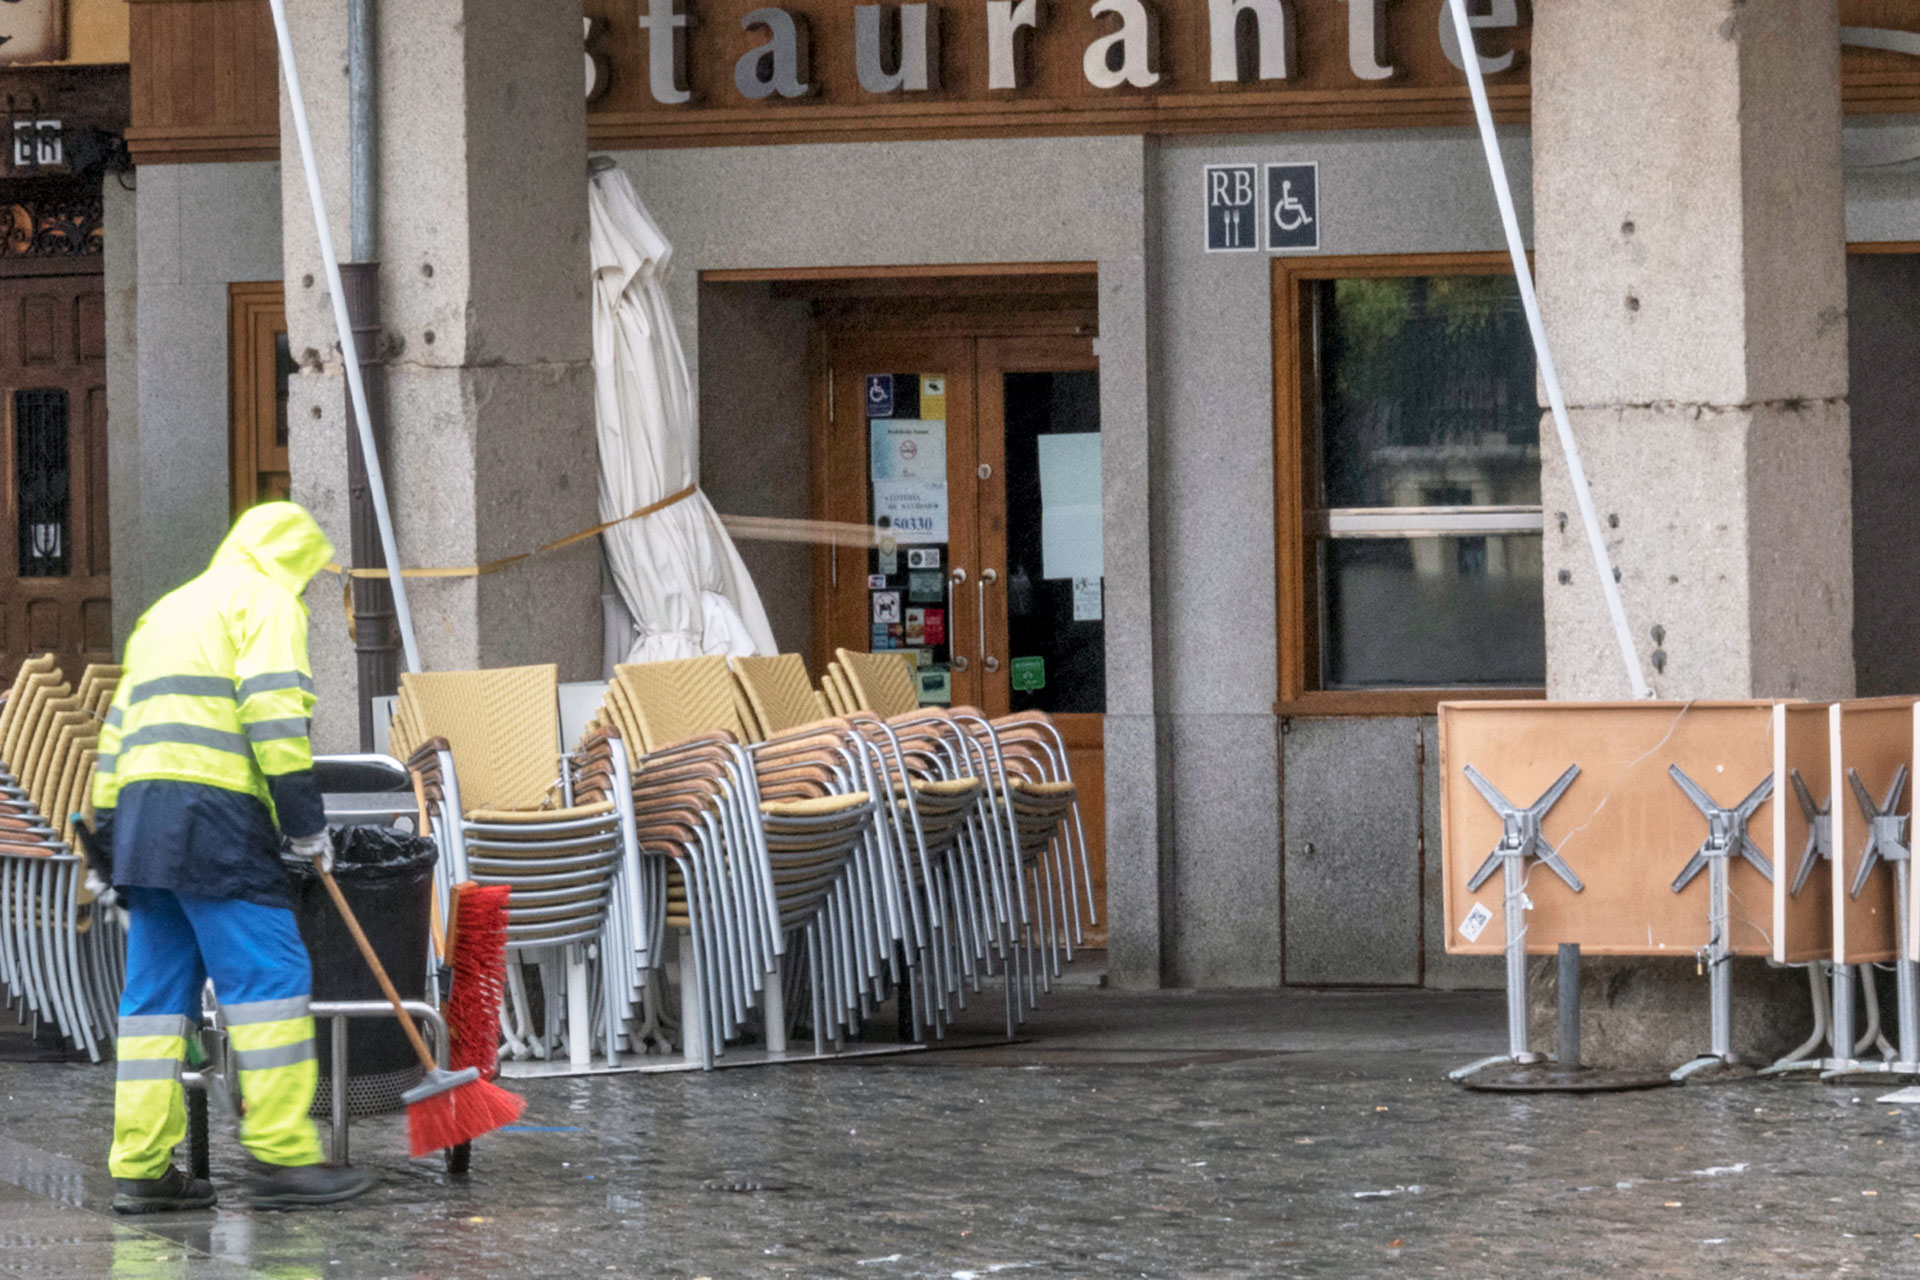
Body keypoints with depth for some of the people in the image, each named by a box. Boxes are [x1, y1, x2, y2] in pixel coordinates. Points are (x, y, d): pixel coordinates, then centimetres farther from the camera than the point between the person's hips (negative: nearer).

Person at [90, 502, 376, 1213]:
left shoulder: (168, 612, 29)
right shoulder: (266, 601, 2)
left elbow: (119, 727, 26)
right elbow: (273, 714, -12)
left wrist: (108, 826, 26)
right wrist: (308, 825, -10)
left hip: (141, 814, 9)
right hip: (213, 817, -9)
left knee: (157, 991, 8)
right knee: (271, 975, -8)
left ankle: (141, 1168, 6)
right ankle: (281, 1155, -13)